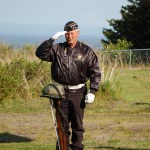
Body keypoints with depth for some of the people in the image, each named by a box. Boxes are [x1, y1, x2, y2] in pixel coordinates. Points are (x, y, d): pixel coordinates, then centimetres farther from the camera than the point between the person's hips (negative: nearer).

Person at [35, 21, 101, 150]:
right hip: (61, 92, 1)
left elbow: (95, 73, 1)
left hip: (78, 93, -1)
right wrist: (53, 39, -14)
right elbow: (40, 53, -8)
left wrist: (92, 92, -7)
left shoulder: (86, 51, 0)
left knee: (77, 124, 6)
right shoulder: (57, 49, 4)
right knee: (62, 124, 6)